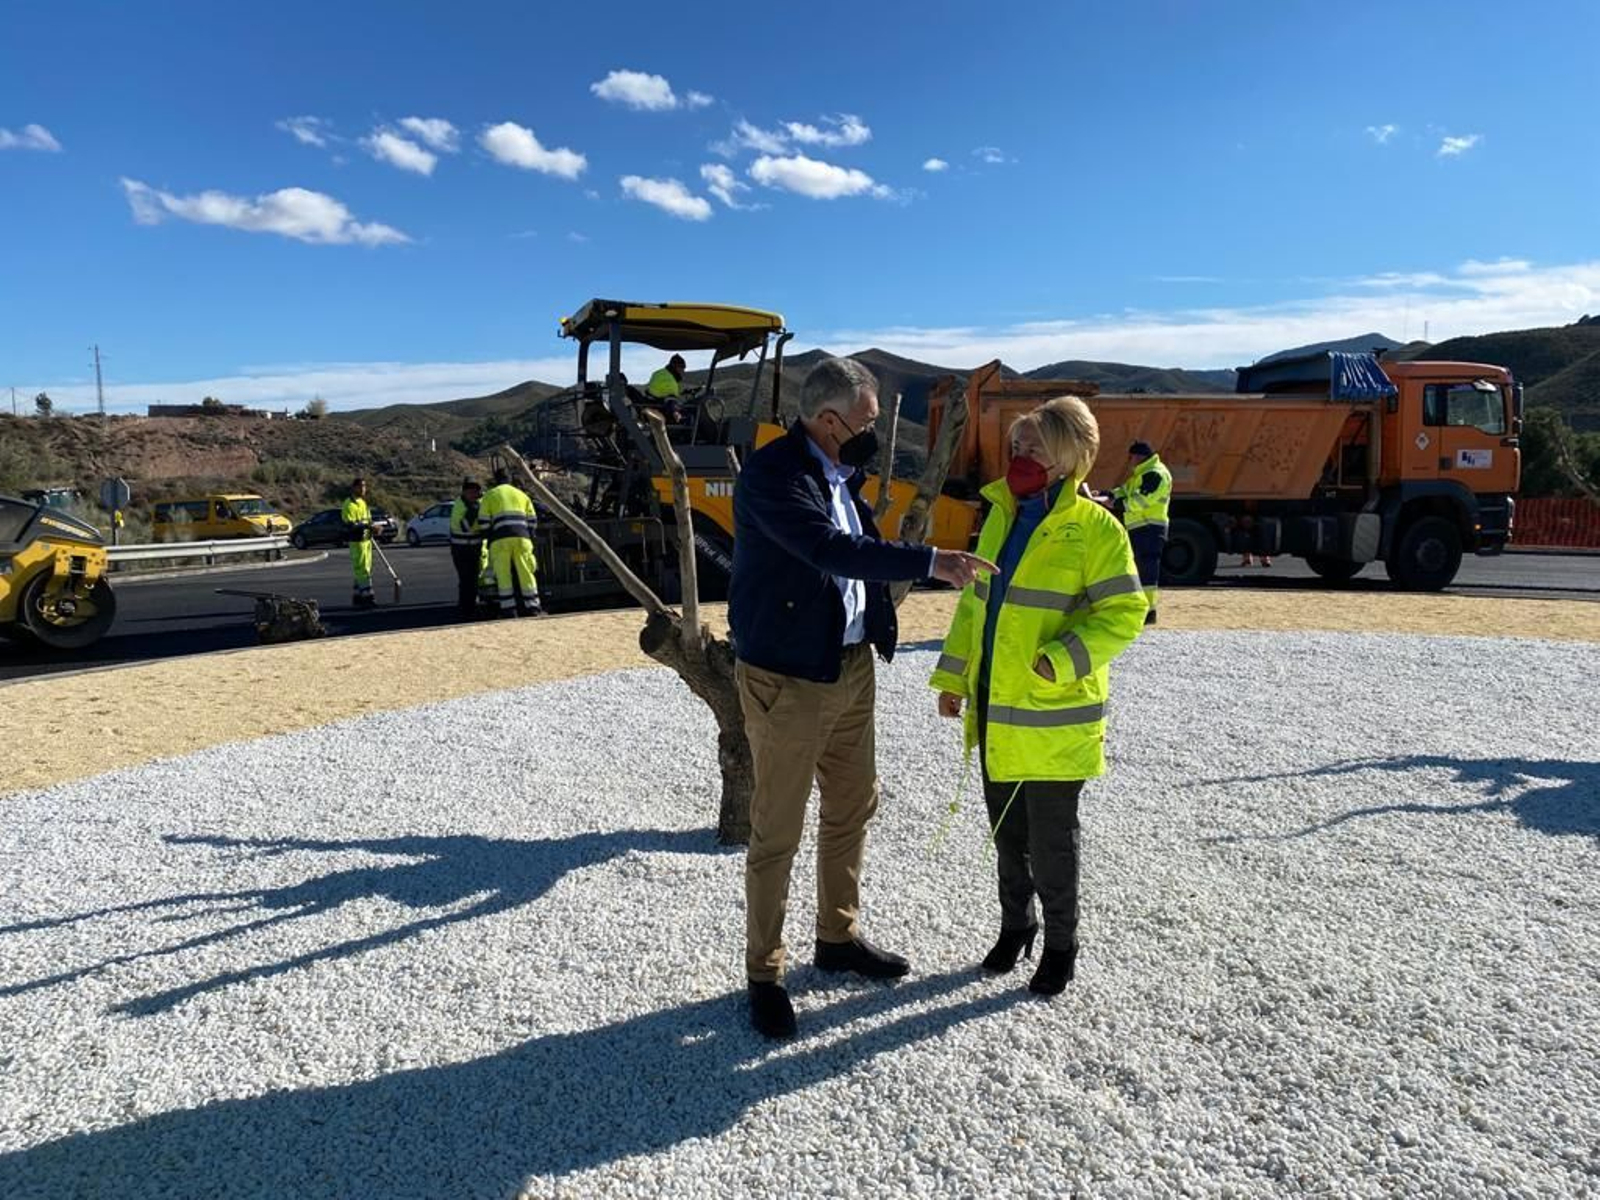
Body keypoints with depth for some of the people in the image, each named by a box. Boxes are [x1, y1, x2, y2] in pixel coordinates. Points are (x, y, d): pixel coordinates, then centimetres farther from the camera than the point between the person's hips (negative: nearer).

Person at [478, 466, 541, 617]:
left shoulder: (489, 495, 15)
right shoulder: (521, 494, 22)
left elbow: (483, 522, 6)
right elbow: (532, 520, 16)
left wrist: (489, 537, 18)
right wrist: (529, 538, 24)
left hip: (500, 539, -2)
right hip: (521, 537, 2)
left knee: (503, 575, 0)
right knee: (526, 574, 4)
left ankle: (509, 610, -2)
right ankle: (532, 608, 2)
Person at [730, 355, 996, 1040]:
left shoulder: (841, 468, 7)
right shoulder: (772, 472, -19)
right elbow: (832, 549, -29)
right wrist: (931, 563, -28)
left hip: (851, 666, 9)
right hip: (787, 677, -9)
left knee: (852, 808, 19)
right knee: (777, 831, 3)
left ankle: (838, 937, 39)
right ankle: (764, 974, 20)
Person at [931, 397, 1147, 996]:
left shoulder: (1095, 528, -11)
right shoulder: (1001, 516, 8)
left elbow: (1124, 612, -13)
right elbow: (973, 602, 13)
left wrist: (1059, 662, -24)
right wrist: (953, 676, 12)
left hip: (1053, 715, -6)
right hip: (995, 710, 6)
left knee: (1051, 839, 7)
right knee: (1007, 830, 19)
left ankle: (1060, 943, 30)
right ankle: (1015, 922, 40)